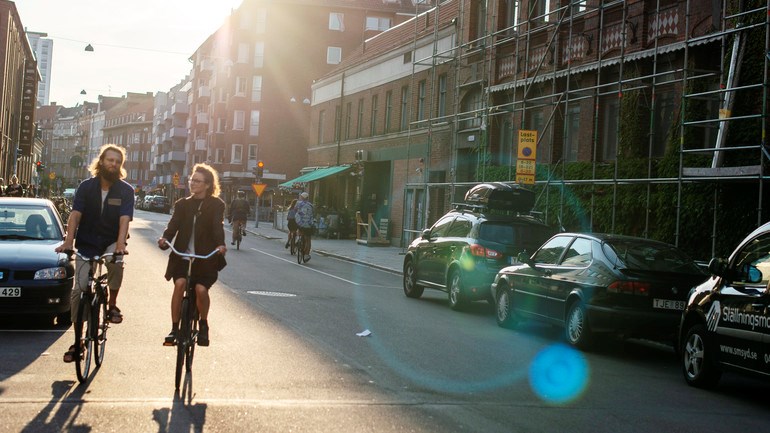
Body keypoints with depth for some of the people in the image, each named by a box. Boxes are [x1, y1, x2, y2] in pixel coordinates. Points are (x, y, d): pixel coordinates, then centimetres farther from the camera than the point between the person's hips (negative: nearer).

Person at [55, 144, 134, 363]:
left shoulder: (126, 190, -7)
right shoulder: (86, 186, -4)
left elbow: (124, 218, -19)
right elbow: (75, 214, -13)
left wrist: (120, 244, -35)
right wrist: (68, 241, -28)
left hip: (111, 243, -1)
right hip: (87, 245, 1)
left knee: (116, 262, -35)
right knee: (79, 289, -5)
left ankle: (112, 304, -11)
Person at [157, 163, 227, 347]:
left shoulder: (216, 205, 4)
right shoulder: (183, 204, 12)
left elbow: (217, 226, -11)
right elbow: (173, 224, -2)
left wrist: (220, 244, -31)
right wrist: (165, 238, -23)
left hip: (205, 258, -2)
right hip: (182, 255, 2)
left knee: (201, 289, -21)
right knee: (179, 283, -22)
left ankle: (203, 325, 7)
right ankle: (174, 328, -11)